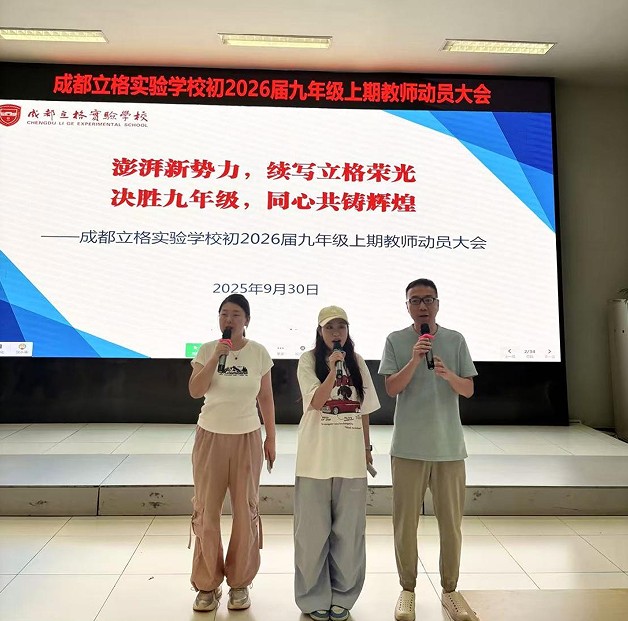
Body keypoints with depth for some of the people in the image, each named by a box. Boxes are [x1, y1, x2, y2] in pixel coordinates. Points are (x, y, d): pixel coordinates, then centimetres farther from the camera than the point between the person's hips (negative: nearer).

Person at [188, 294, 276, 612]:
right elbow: (195, 391, -13)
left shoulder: (259, 353, -2)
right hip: (210, 437, 0)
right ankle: (207, 584, 24)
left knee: (245, 512, 6)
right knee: (206, 512, 6)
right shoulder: (207, 350, -2)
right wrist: (216, 356, -20)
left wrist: (271, 439, 4)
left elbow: (266, 398, 4)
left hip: (247, 438, 0)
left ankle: (239, 583, 25)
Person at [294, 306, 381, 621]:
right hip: (316, 456, -3)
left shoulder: (357, 362, 7)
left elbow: (364, 409, 12)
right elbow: (316, 402, -13)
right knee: (314, 528, 7)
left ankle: (342, 595, 29)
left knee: (348, 529, 11)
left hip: (351, 456, 3)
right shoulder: (308, 360, -3)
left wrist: (367, 447, 12)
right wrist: (332, 370, -25)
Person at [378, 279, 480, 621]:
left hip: (449, 445, 2)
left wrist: (448, 375, -18)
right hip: (408, 446, -1)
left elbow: (468, 390, 3)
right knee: (405, 521, 7)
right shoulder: (395, 341, -1)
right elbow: (391, 388, -8)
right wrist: (414, 359, -22)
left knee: (451, 521, 11)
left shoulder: (455, 340, 4)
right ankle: (408, 589, 26)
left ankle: (450, 590, 29)